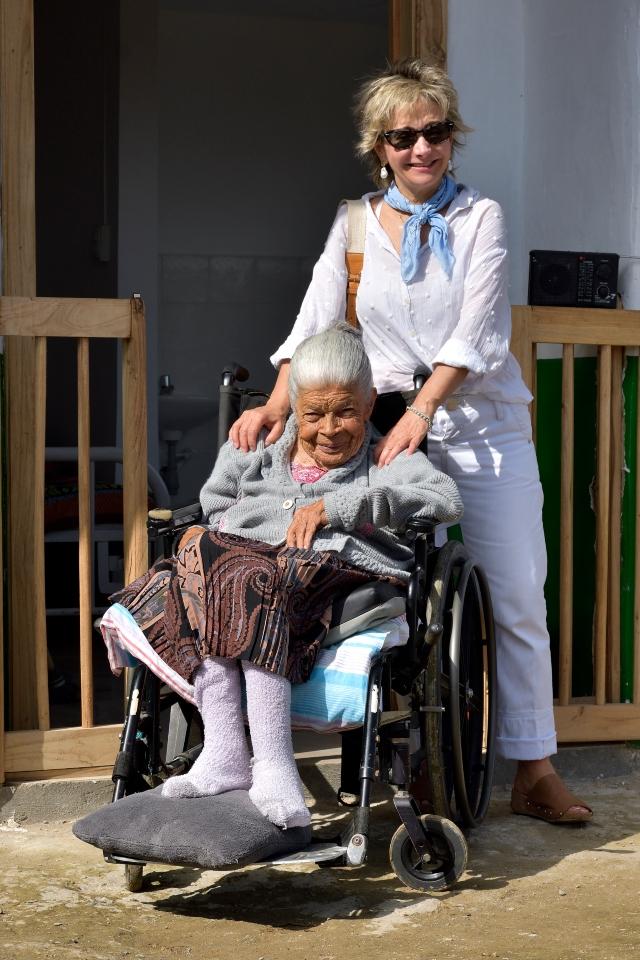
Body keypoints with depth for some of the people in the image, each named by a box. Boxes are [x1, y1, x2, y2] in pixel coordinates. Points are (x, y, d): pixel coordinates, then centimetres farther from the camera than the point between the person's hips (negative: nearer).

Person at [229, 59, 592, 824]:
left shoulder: (479, 217, 1)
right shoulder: (354, 224, 8)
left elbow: (474, 332, -11)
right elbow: (316, 323, 0)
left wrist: (421, 413, -22)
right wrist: (278, 404, -16)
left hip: (483, 428, -1)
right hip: (392, 427, 2)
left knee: (516, 600, -1)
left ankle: (534, 771, 6)